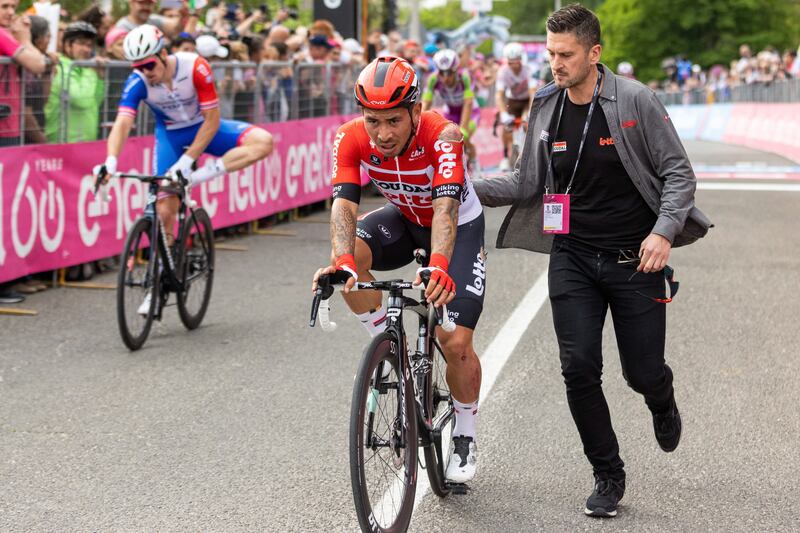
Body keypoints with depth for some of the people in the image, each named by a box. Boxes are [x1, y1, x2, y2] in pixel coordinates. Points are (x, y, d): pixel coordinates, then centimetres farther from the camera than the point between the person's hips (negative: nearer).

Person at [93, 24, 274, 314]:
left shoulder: (195, 67, -29)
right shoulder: (138, 81, -24)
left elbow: (212, 120, -24)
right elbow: (122, 123, -34)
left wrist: (186, 161, -27)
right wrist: (110, 162, -51)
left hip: (204, 128, -1)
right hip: (169, 135, 1)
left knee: (263, 141, -26)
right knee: (164, 210, -8)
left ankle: (204, 174, -27)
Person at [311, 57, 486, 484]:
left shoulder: (442, 136, -35)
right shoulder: (352, 138, -25)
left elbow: (446, 206, -47)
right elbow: (344, 202, -34)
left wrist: (439, 264, -64)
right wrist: (340, 260, -53)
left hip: (460, 225, -3)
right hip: (404, 218, 3)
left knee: (456, 342, -11)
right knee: (350, 258, -30)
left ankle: (465, 438, 13)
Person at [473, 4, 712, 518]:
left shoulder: (635, 100, -10)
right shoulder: (546, 109, 3)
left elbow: (679, 172, -7)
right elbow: (528, 183, 9)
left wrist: (664, 231, -21)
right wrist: (469, 186, -5)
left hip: (635, 259, -3)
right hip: (574, 258, 3)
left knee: (643, 373, 2)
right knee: (579, 369, -8)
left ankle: (662, 403, 42)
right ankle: (608, 476, 10)